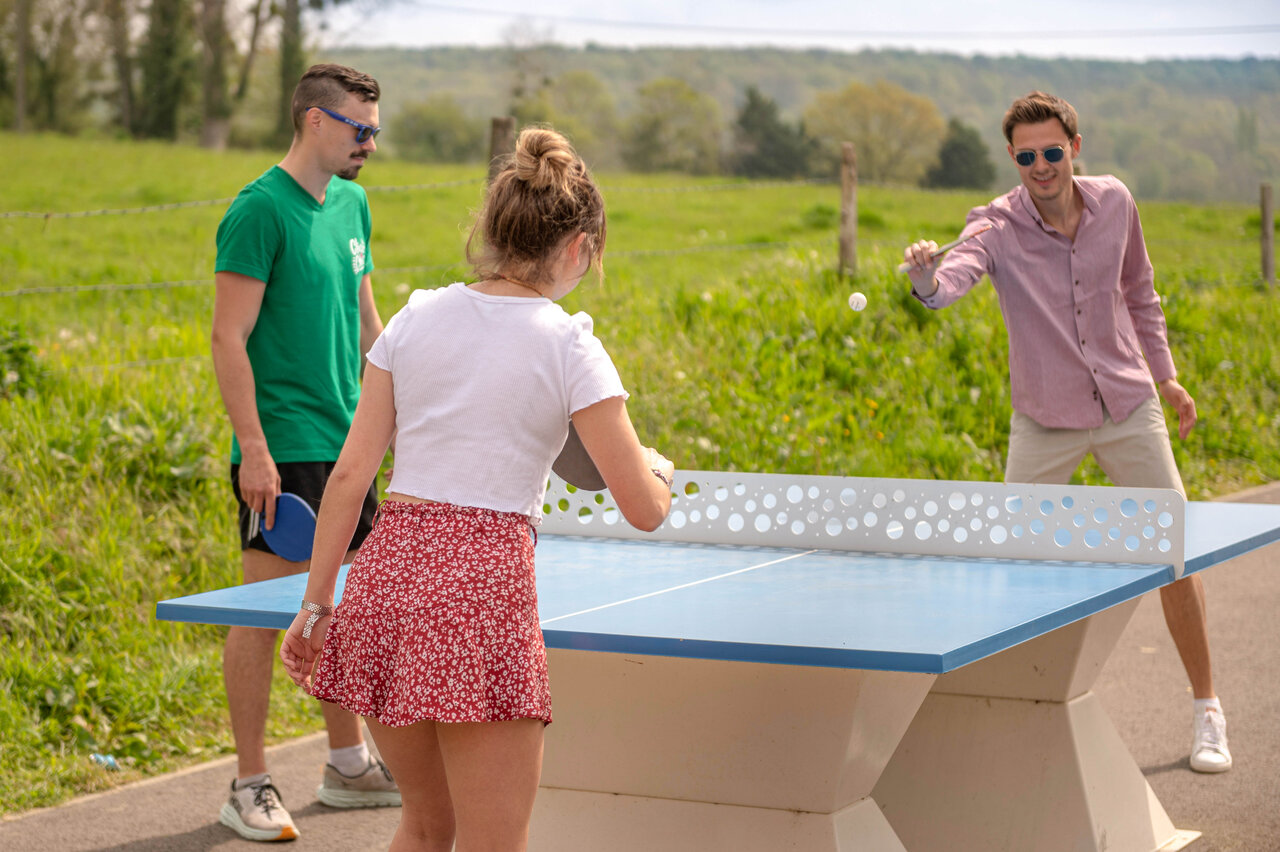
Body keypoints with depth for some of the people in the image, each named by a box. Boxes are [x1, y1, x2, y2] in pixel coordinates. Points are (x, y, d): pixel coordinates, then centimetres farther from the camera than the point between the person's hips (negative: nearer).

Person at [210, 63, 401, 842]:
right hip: (281, 450, -8)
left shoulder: (352, 205, 12)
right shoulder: (261, 210, -12)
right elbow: (229, 339, -15)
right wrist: (253, 448, -19)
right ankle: (250, 785, 6)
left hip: (345, 446, 8)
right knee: (267, 610, -3)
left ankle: (349, 765, 24)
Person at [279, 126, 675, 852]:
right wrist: (658, 466, 18)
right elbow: (646, 509, -4)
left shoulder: (416, 319, 9)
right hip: (486, 581, -5)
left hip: (385, 572, 6)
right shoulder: (568, 347, -3)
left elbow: (350, 476, 6)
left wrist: (316, 605, 11)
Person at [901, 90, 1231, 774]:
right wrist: (928, 275, -60)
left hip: (1130, 408, 2)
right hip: (1044, 422, -2)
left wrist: (1165, 375, 15)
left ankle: (1206, 711, 17)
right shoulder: (997, 227, -16)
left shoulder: (1115, 203, -6)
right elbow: (950, 282, -37)